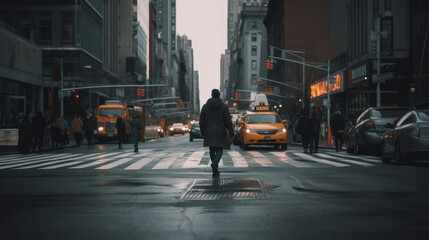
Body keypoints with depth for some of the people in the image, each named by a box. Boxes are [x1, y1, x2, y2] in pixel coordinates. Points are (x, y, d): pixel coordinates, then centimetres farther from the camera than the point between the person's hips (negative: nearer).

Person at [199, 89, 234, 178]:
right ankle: (215, 164, -26)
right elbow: (228, 121, -5)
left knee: (212, 151, 10)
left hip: (209, 133, 2)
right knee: (219, 150, 4)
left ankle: (215, 172, 10)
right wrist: (231, 132, 2)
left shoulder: (205, 106, 2)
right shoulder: (224, 106, -4)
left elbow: (202, 121, 4)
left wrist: (203, 132, 13)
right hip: (220, 132, -2)